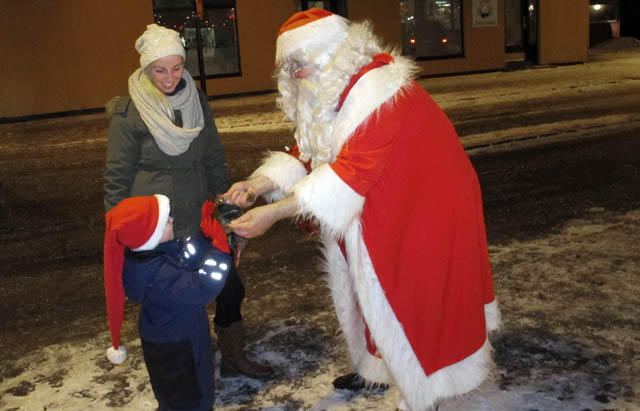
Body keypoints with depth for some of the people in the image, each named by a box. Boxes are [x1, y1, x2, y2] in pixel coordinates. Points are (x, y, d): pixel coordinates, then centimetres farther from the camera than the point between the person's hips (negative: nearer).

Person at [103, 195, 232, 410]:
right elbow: (204, 288, -40)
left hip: (169, 337, 9)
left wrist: (205, 234, -9)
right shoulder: (159, 275, -37)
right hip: (173, 347, -9)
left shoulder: (147, 254, -9)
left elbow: (186, 260, 2)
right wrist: (220, 249, -37)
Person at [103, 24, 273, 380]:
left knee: (229, 286, 9)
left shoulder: (196, 100, 3)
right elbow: (117, 177, -6)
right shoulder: (129, 113, -10)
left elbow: (214, 159, 11)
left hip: (199, 218, 5)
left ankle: (234, 357, 30)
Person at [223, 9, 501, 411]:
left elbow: (352, 173, -35)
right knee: (371, 284, 17)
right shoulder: (332, 94, 1)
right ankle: (379, 366, 37)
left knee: (412, 293, 3)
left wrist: (274, 212, -37)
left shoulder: (378, 92, -28)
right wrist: (262, 183, -16)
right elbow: (307, 153, 2)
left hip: (424, 211, -8)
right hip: (380, 210, 9)